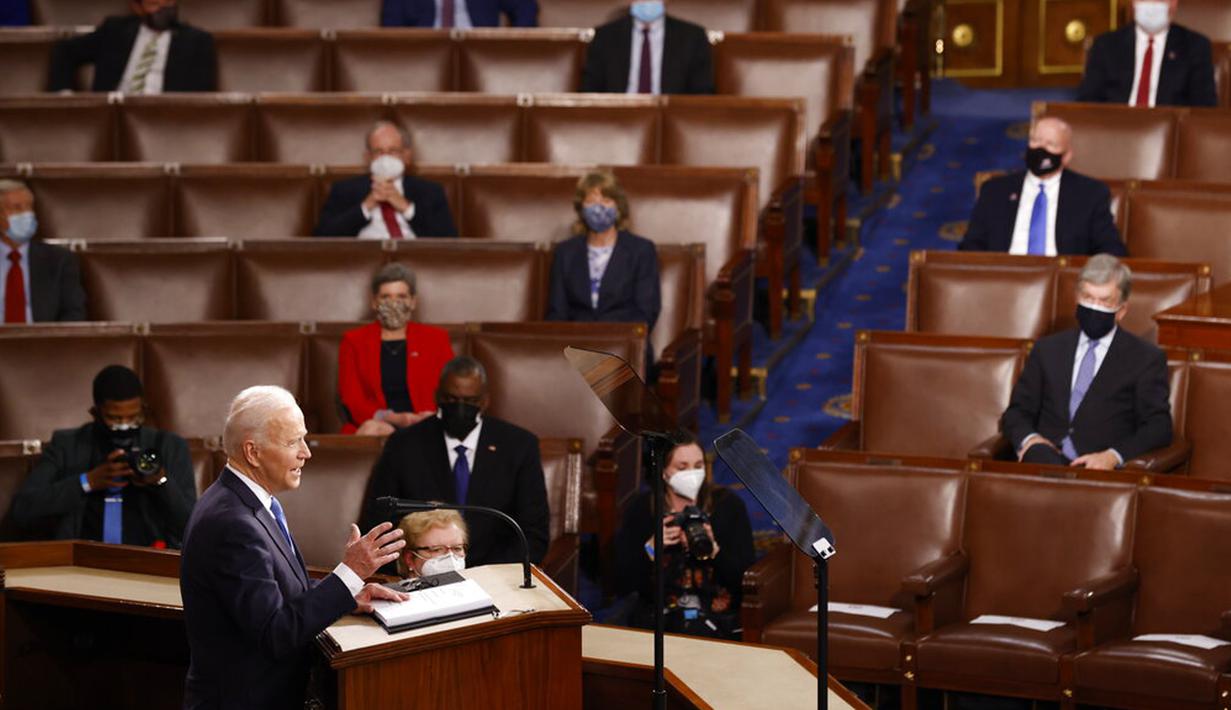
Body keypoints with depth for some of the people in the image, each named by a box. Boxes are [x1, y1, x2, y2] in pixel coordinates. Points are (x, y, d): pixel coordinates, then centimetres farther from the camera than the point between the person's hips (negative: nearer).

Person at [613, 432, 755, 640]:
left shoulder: (728, 504, 2)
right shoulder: (640, 508, 3)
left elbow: (748, 577, -4)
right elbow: (622, 584, -1)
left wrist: (713, 549, -19)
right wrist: (651, 548, -15)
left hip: (718, 617, 0)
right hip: (657, 620, 0)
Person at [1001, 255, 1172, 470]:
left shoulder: (1146, 359, 12)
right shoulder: (1047, 349, 23)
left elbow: (1158, 428, 3)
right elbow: (1017, 411, 22)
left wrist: (1113, 456, -16)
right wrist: (1028, 438, -4)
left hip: (1098, 468, -3)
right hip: (1047, 460, 3)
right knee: (1038, 453, -36)